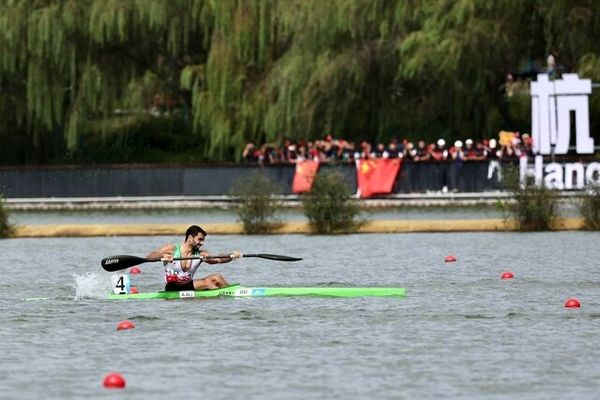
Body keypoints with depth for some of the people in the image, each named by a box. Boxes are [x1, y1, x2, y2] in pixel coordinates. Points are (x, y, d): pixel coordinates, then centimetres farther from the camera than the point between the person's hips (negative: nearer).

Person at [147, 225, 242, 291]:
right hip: (172, 289, -6)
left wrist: (231, 256, -28)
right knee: (207, 282, -24)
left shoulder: (200, 254, 5)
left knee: (216, 277, -11)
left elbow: (218, 259, -8)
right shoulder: (172, 249, -6)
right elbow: (149, 257, -13)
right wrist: (162, 255, -34)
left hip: (188, 286, 6)